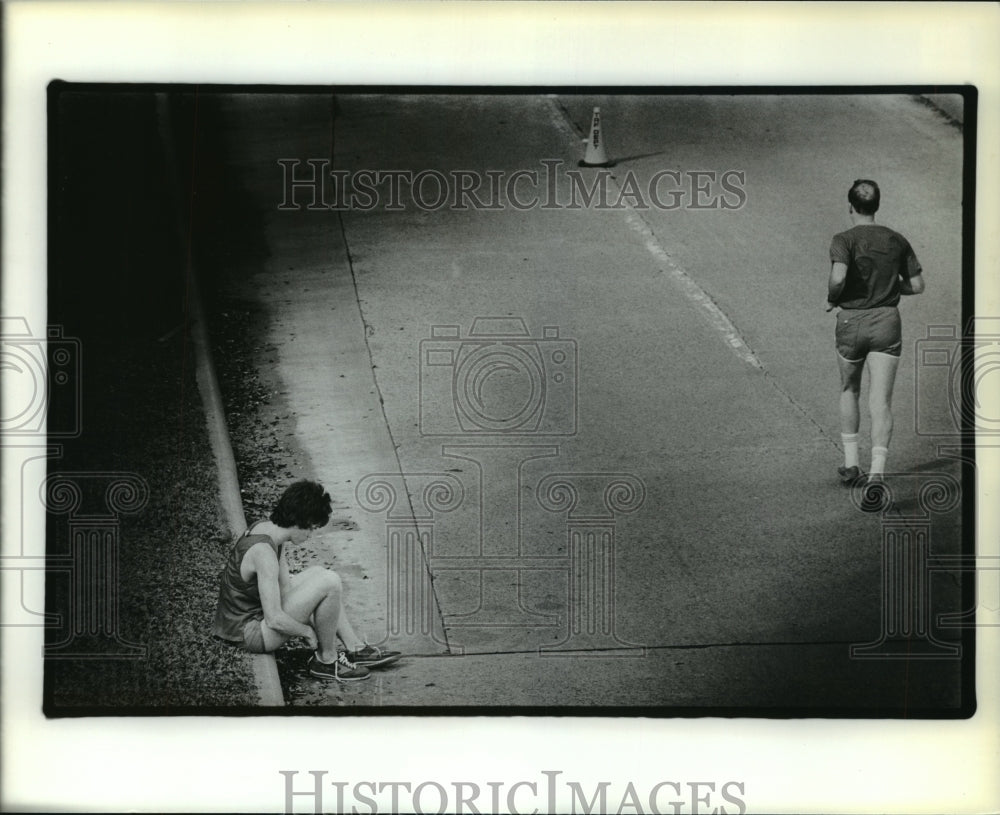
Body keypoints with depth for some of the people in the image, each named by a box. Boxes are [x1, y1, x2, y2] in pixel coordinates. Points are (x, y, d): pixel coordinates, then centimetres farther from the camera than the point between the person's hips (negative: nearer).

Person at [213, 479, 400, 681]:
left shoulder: (265, 528, 1)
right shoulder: (264, 552, -28)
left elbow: (284, 584, 8)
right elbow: (275, 620, -30)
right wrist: (308, 632, -13)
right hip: (249, 633, -11)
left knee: (317, 573, 21)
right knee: (330, 582, -20)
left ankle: (356, 648, 19)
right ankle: (327, 660, -2)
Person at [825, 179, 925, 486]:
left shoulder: (844, 241, -8)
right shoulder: (897, 241, 5)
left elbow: (838, 278, -26)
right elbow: (917, 285, 10)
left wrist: (831, 298, -5)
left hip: (851, 322, -1)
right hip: (888, 322, 2)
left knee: (849, 391, 21)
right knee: (881, 401, -3)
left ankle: (851, 463, 22)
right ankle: (877, 470, -17)